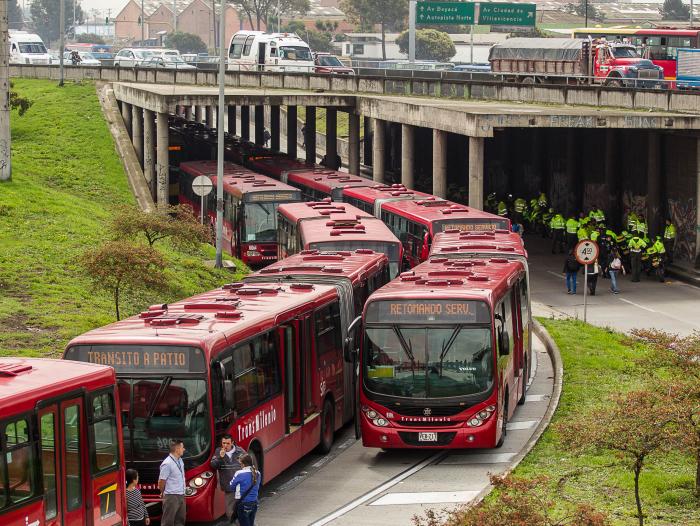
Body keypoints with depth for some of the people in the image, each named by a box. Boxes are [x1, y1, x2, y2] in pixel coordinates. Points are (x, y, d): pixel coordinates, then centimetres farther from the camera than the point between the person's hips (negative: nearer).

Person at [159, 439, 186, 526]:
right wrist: (163, 493, 2)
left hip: (181, 496, 9)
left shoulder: (180, 460, 8)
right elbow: (161, 482, -13)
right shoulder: (167, 464, -19)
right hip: (171, 496, -9)